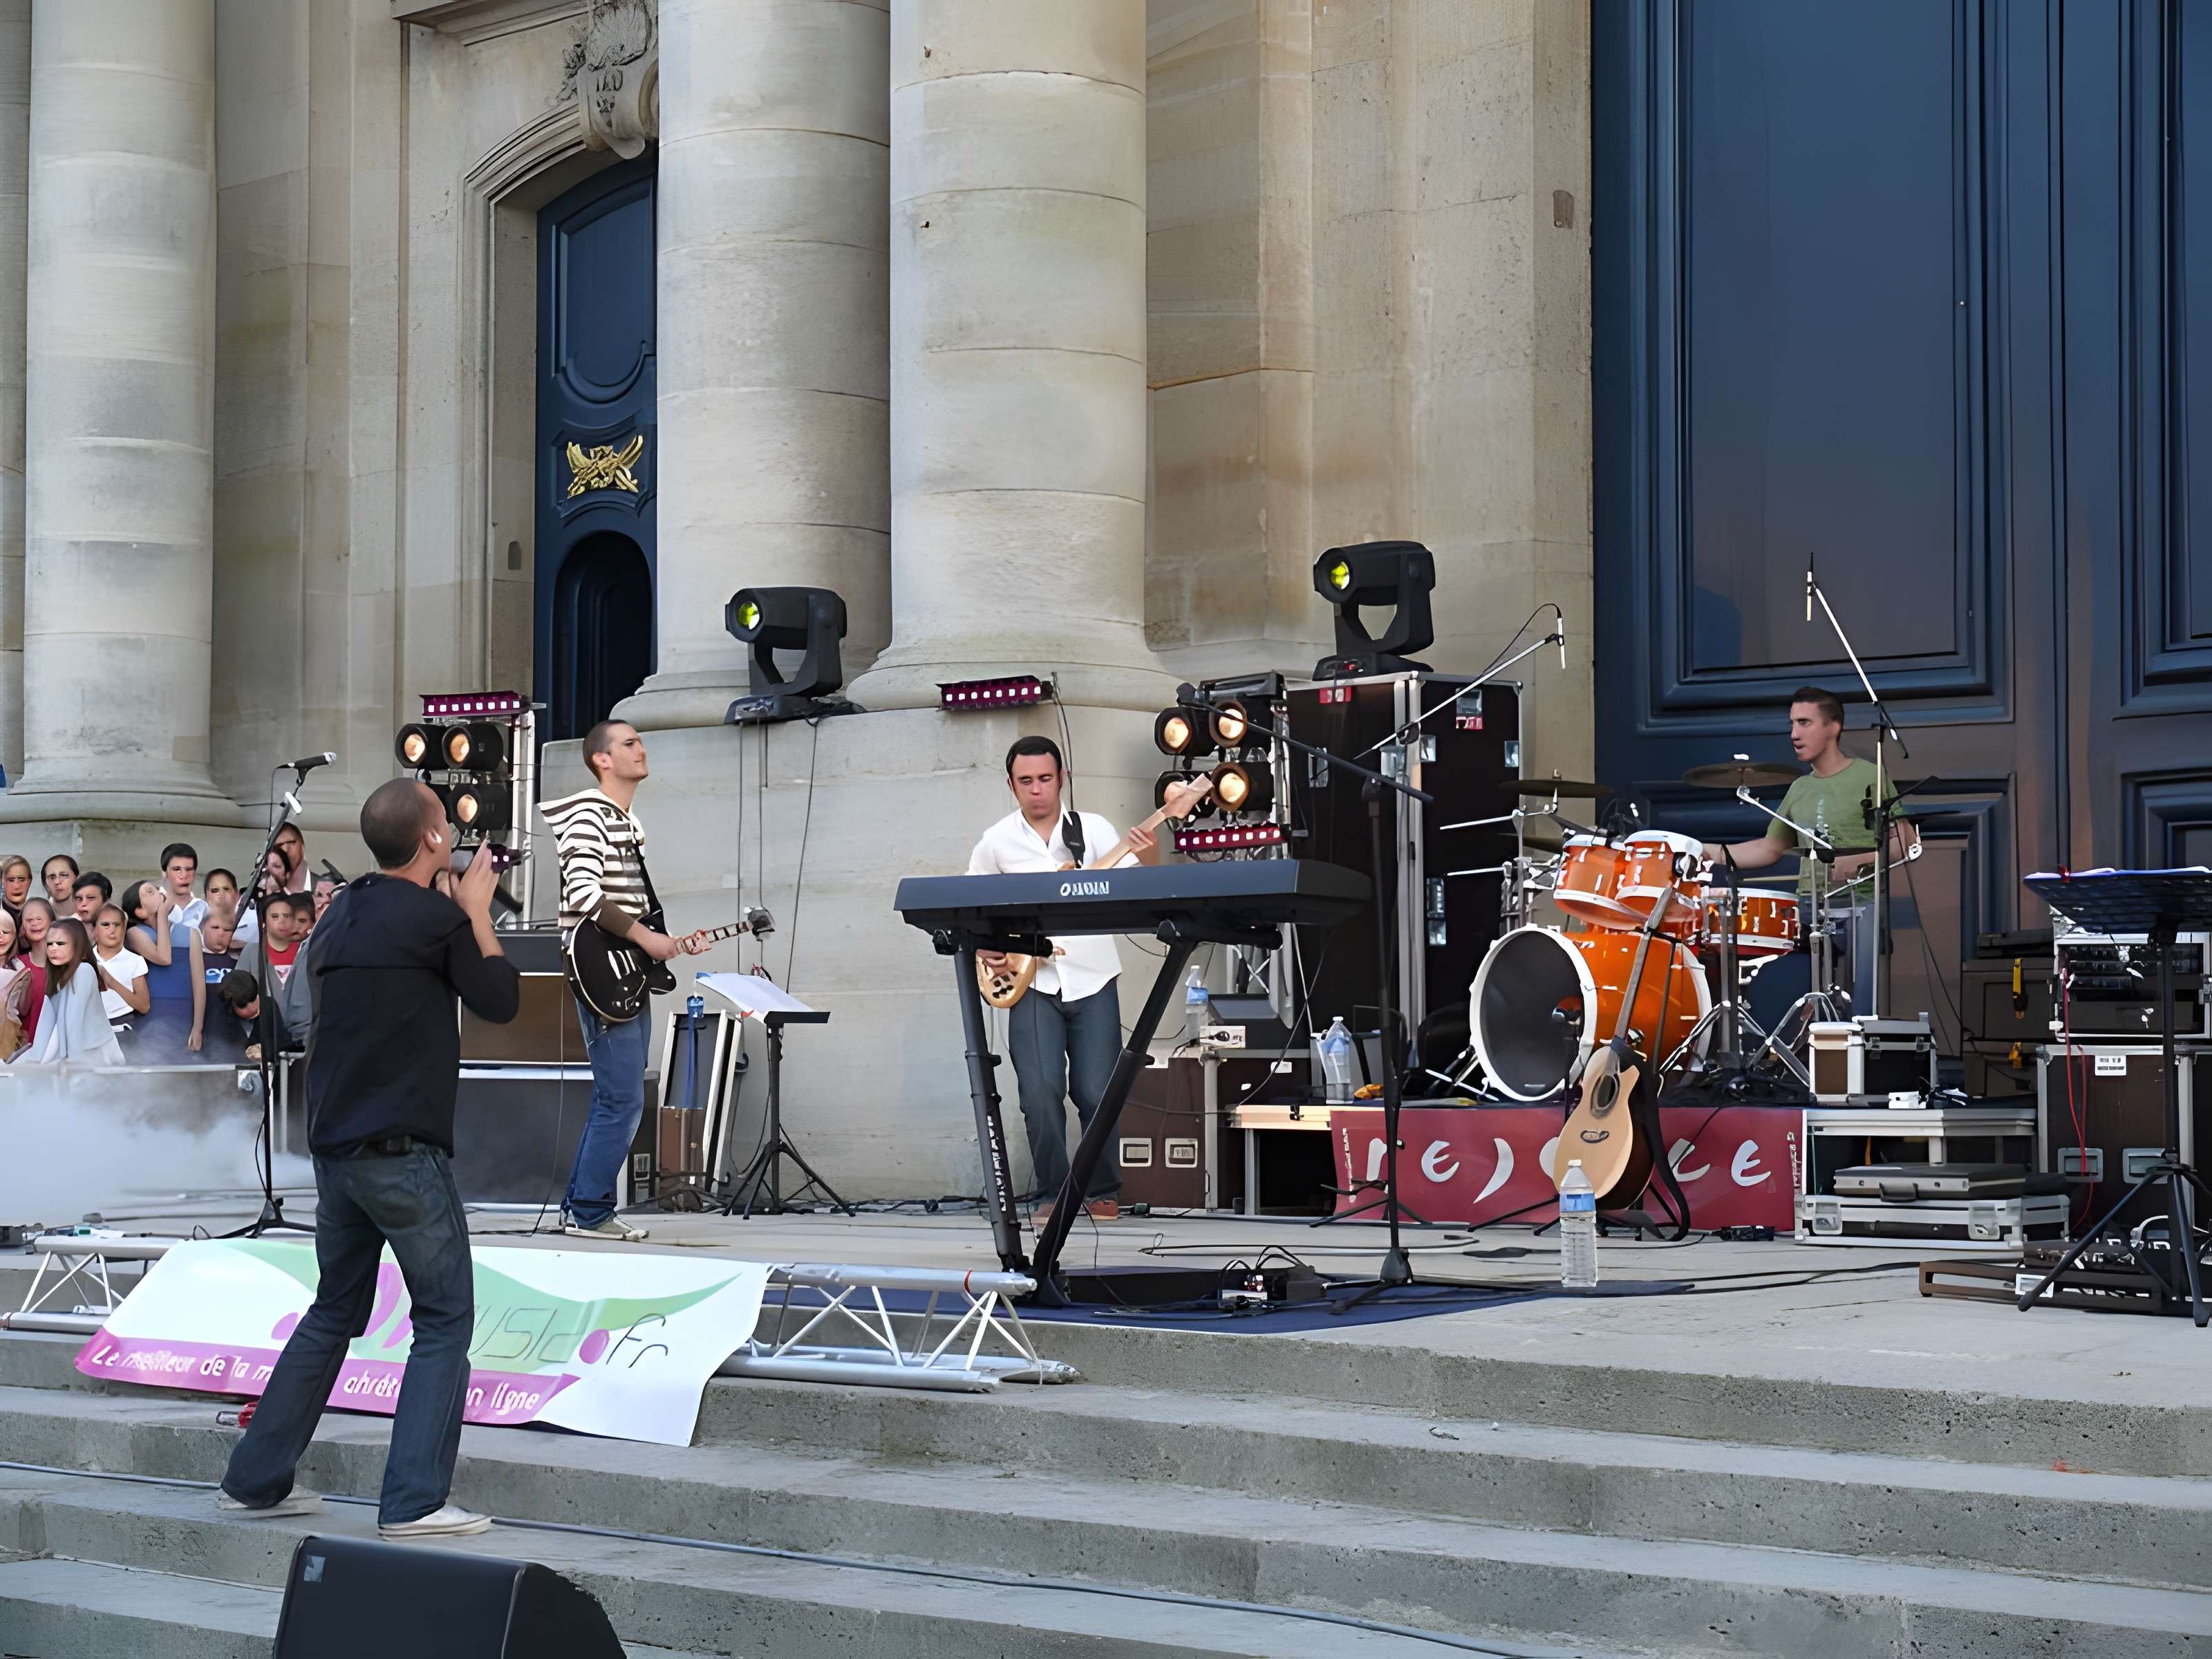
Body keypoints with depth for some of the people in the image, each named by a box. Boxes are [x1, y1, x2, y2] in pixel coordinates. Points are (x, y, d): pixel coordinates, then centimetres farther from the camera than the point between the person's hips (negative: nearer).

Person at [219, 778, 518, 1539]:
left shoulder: (342, 916, 11)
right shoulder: (436, 919, -11)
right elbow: (500, 1001, -1)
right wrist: (478, 908, 10)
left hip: (334, 1147, 8)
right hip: (404, 1149, -8)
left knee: (334, 1313, 18)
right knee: (445, 1320, 0)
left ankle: (256, 1479, 20)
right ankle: (415, 1499, -6)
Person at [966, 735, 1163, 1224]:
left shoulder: (1094, 830, 2)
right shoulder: (996, 843, 4)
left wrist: (1148, 863, -25)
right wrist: (983, 945, -5)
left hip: (1093, 981, 0)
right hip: (1031, 983, 0)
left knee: (1096, 1093, -3)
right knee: (1041, 1092, -13)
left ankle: (1103, 1191, 17)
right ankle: (1054, 1193, 3)